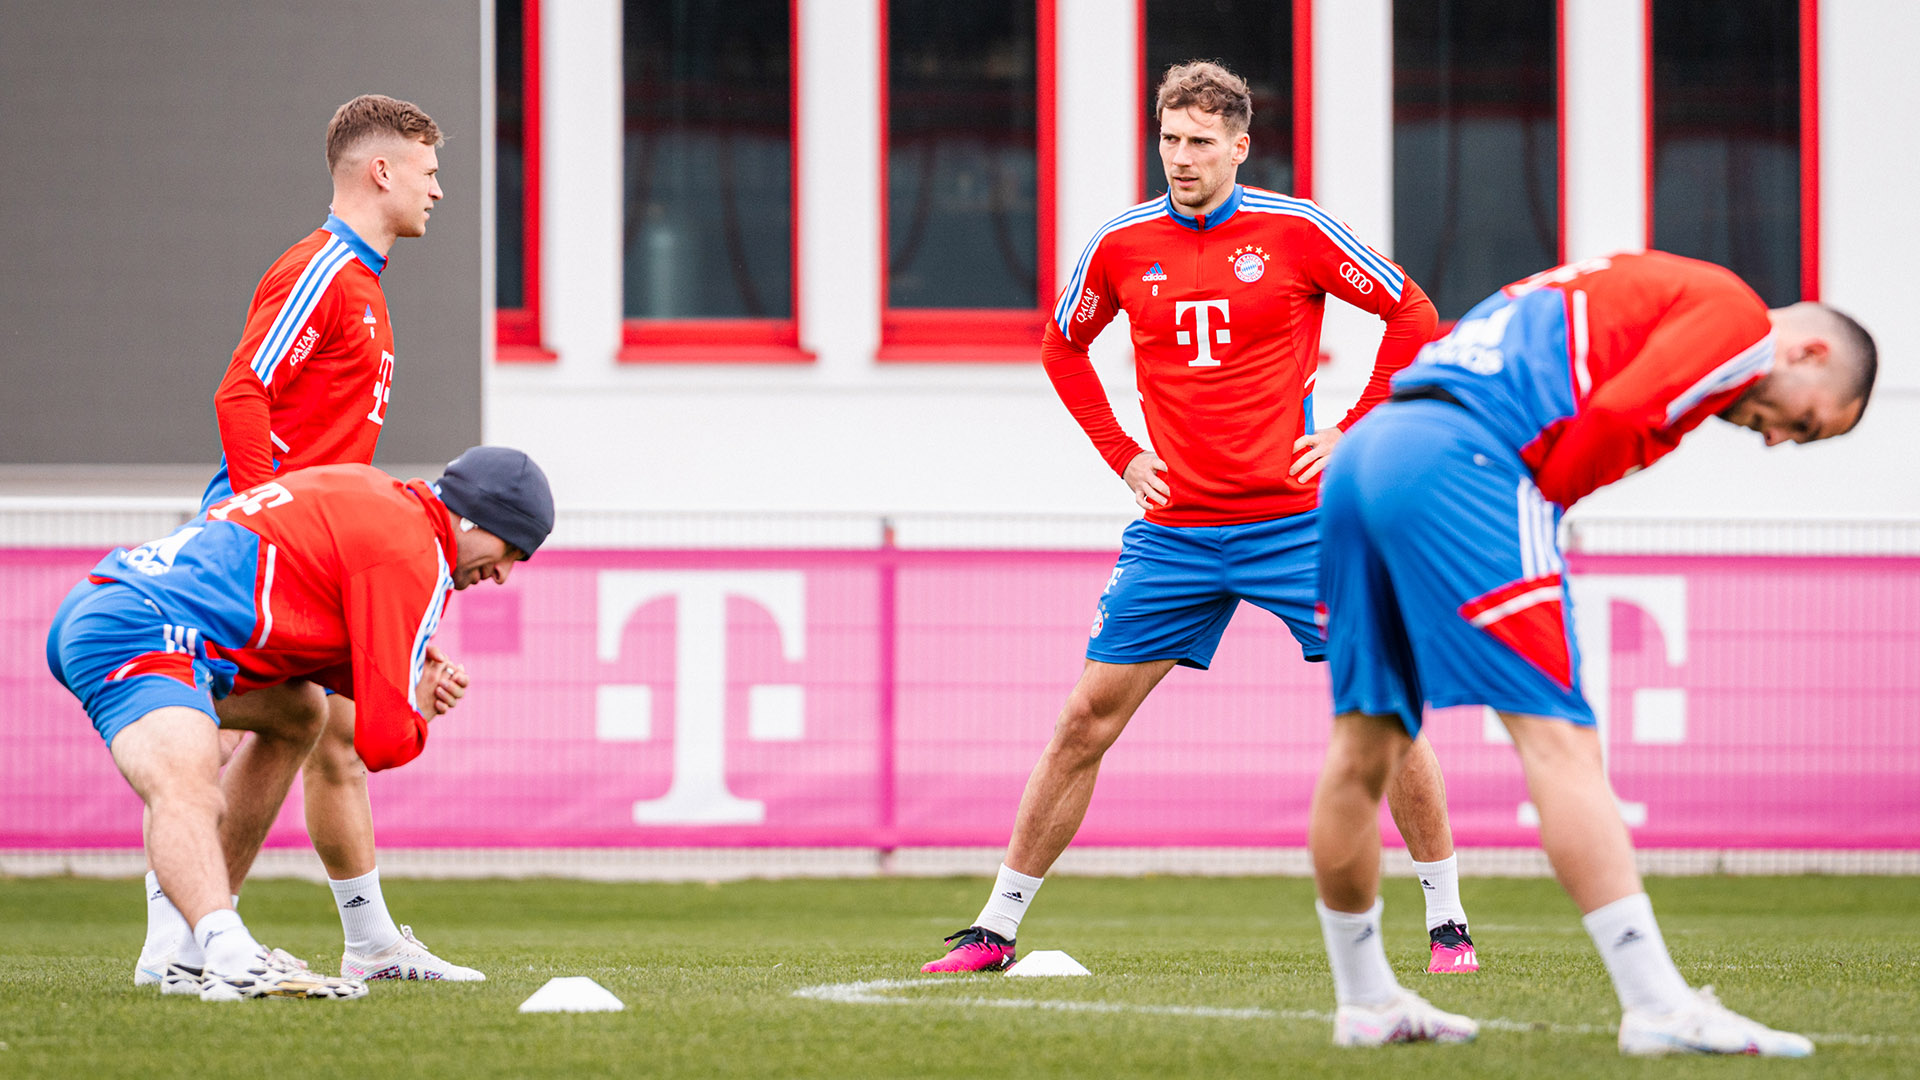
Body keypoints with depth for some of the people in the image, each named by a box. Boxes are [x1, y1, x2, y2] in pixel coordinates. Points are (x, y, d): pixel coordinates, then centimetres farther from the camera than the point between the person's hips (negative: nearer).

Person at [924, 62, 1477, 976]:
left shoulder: (1297, 231, -5)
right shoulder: (1121, 247, 3)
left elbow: (1412, 317, 4)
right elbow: (1062, 347, 21)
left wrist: (1354, 432, -2)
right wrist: (1120, 454, 10)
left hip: (1293, 517, -2)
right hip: (1173, 533, 2)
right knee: (1085, 722, 0)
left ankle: (1445, 923, 8)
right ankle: (997, 927, 8)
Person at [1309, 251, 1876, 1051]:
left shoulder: (1651, 292, 31)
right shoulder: (1737, 317, 4)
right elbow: (1614, 416, -9)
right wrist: (1538, 504, 4)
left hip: (1363, 449, 9)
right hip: (1458, 463, -9)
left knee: (1365, 746, 14)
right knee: (1557, 738, -11)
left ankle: (1364, 1002, 24)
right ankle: (1658, 1008, -14)